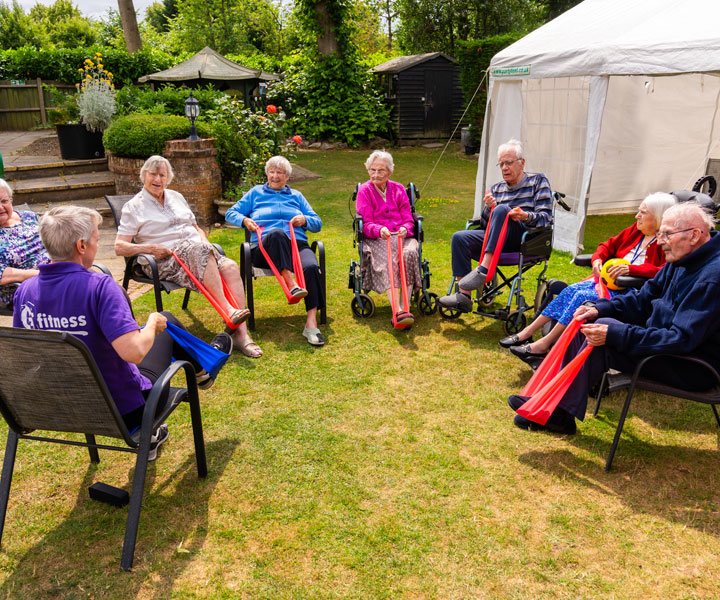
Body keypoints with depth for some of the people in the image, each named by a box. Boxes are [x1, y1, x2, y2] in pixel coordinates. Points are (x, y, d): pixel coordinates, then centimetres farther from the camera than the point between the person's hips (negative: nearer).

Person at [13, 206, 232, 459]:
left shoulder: (24, 291, -7)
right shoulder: (99, 286, -27)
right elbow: (133, 352, -35)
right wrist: (152, 324, -14)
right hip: (125, 412, -6)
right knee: (167, 320, 15)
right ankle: (203, 370, 44)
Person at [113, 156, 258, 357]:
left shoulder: (176, 197, 25)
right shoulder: (134, 207, 9)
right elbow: (119, 247, 2)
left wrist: (204, 241, 5)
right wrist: (150, 248, -14)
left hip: (199, 251, 5)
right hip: (166, 259, -5)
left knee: (230, 267, -26)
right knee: (199, 249, -37)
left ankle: (241, 333, -35)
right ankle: (227, 309, -42)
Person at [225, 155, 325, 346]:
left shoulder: (296, 196, 29)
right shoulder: (256, 193, 27)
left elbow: (317, 223, 24)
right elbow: (230, 214, 23)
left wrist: (304, 220, 1)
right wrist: (244, 220, 1)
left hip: (297, 244, 1)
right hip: (265, 249, -1)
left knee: (311, 267, -34)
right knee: (276, 233, -39)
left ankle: (311, 323, -41)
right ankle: (290, 283, -45)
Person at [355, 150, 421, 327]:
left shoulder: (399, 189, 19)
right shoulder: (364, 191, 11)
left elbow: (408, 220, 13)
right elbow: (366, 224, 1)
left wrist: (404, 229, -13)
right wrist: (380, 230, -22)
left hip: (402, 236, 2)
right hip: (376, 239, -2)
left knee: (410, 253, -33)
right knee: (389, 260, -35)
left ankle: (406, 307, -36)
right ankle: (398, 311, -48)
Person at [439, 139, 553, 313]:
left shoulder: (538, 181, 10)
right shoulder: (497, 188, 23)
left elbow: (546, 217, -1)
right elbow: (487, 224, 17)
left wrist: (526, 217, -23)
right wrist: (488, 208, -5)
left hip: (527, 239, -5)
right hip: (498, 239, 5)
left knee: (502, 209, -33)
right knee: (459, 238, -19)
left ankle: (483, 270, -41)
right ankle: (463, 295, -26)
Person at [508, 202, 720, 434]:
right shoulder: (681, 261, 6)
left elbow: (683, 339, -29)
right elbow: (644, 298, 11)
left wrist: (615, 335, -32)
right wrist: (599, 309, -7)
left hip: (694, 367, -10)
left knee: (605, 331, -26)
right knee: (585, 323, -1)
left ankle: (562, 412, -16)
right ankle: (555, 399, -5)